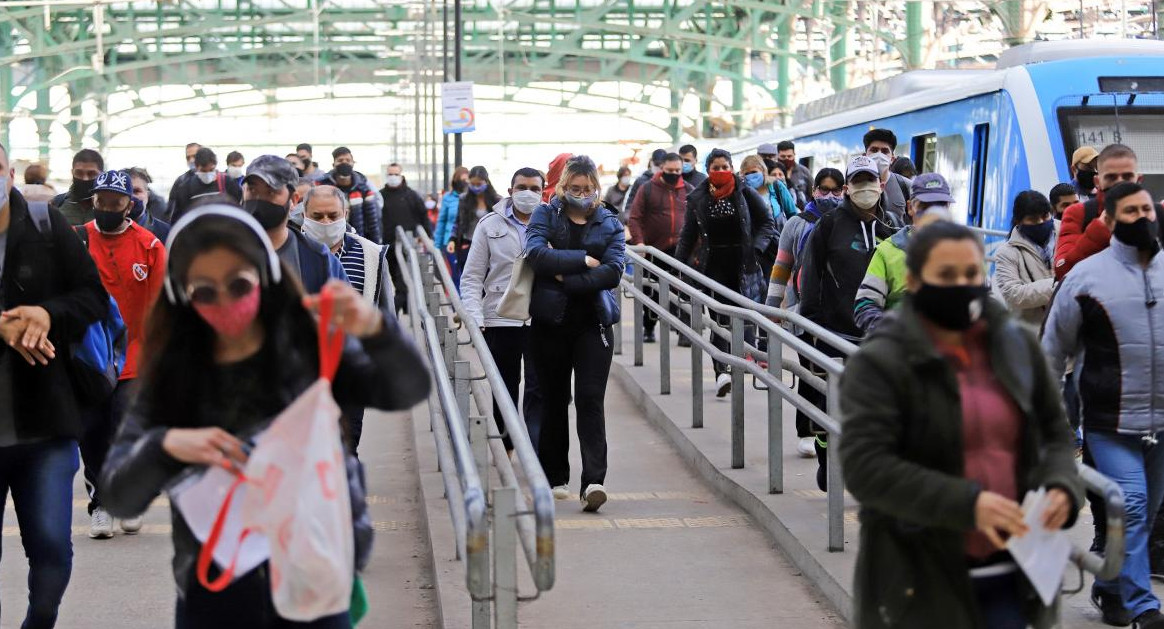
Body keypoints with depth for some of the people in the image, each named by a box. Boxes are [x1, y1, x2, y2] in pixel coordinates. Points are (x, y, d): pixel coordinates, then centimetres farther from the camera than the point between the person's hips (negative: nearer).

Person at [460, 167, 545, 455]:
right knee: (504, 388, 13)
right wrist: (474, 317, -7)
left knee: (539, 388, -7)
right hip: (500, 320, 1)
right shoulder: (491, 225, 6)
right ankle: (505, 445, 29)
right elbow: (472, 277, 5)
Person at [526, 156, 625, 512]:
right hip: (550, 322, 1)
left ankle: (593, 481, -17)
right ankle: (554, 477, 21)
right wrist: (583, 260, -14)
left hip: (593, 324, -1)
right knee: (553, 400, 9)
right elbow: (536, 254, -14)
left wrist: (564, 278, -13)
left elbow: (613, 271, -8)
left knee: (591, 399, -10)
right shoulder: (546, 216, 5)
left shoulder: (609, 224, 7)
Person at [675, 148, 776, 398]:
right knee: (720, 318, -11)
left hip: (742, 265, 0)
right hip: (714, 265, 0)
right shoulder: (698, 199, 6)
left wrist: (756, 248, -9)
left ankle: (730, 367, 21)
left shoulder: (745, 194, 1)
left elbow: (767, 223, 6)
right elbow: (687, 235, 12)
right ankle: (721, 372, -22)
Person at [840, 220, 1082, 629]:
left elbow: (1055, 434, 16)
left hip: (1008, 572, 4)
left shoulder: (1017, 347, 7)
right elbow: (864, 467, -18)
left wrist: (1061, 486, -7)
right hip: (920, 579, -4)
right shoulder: (879, 364, -9)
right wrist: (966, 503, -27)